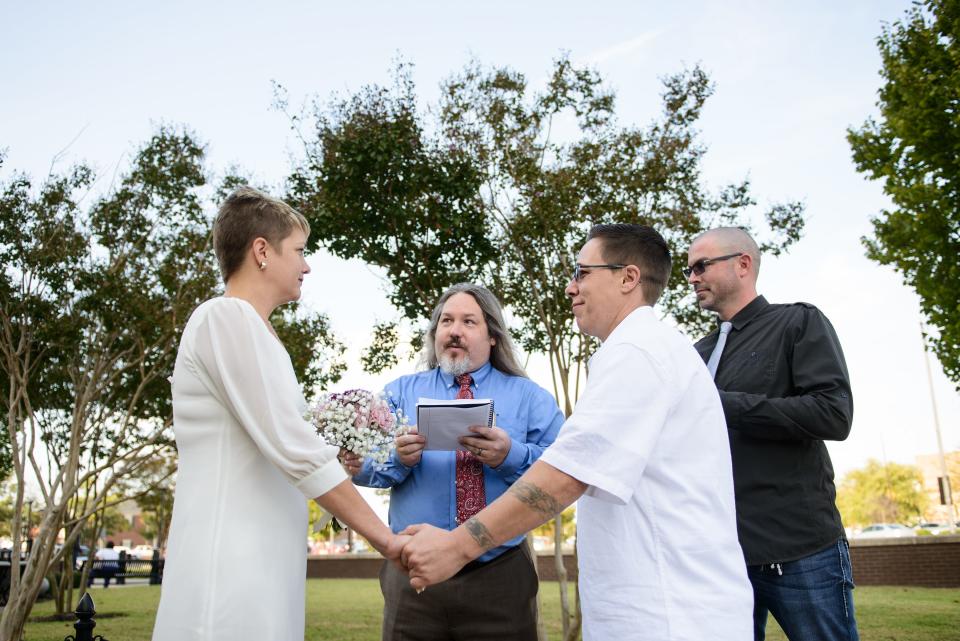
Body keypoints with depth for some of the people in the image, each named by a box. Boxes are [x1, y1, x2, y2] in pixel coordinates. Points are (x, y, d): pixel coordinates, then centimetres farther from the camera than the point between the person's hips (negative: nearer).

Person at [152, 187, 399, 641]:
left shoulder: (244, 327, 18)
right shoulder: (227, 317, -11)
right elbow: (292, 448, -18)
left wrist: (335, 461, 6)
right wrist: (386, 538, -13)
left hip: (259, 561, 9)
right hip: (231, 565, -9)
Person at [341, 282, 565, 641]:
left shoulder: (529, 396, 7)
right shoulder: (400, 392, 11)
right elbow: (361, 465, 1)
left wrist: (511, 456, -21)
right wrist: (399, 457, -19)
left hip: (501, 578, 0)